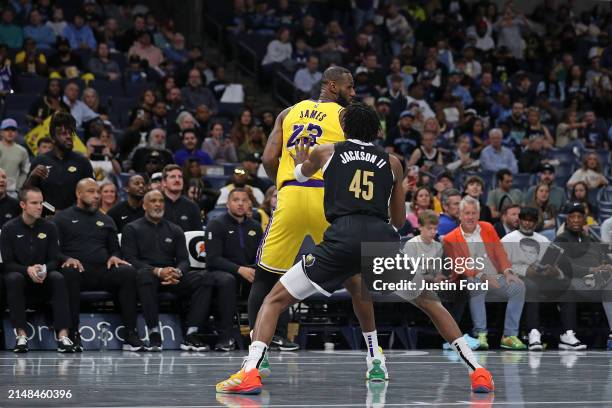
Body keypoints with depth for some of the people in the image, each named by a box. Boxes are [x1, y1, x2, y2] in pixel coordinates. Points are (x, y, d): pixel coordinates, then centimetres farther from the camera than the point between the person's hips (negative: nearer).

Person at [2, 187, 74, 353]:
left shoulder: (49, 228, 6)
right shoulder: (9, 229, 0)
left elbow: (54, 259, 2)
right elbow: (7, 263, -5)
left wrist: (44, 270, -22)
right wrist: (28, 270, -24)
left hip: (44, 282, 2)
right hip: (19, 275, -2)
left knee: (58, 278, -31)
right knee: (14, 279, -36)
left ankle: (63, 335, -41)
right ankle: (21, 335, -37)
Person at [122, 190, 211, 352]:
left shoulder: (175, 230, 22)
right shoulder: (132, 229, 10)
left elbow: (184, 260, 12)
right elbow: (130, 259, -3)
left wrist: (177, 272, -14)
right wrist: (158, 271, -18)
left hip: (172, 278, 4)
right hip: (147, 275, -4)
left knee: (202, 278, -23)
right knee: (145, 274, -40)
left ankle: (191, 336, -30)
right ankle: (154, 334, -41)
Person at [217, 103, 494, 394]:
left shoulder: (326, 152, 22)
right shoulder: (392, 162, 24)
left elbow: (300, 175, 45)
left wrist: (300, 159, 67)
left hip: (343, 237, -2)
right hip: (383, 237, 2)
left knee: (275, 299, 10)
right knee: (429, 303, 24)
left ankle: (250, 372, -10)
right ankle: (477, 372, 14)